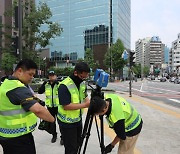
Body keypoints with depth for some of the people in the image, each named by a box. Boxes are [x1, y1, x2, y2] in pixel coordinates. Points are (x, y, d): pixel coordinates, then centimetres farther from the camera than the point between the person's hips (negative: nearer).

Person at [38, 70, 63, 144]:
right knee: (52, 122, 17)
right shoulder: (46, 85, 4)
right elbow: (40, 91, -3)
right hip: (49, 106, 4)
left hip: (58, 106, -3)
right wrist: (44, 84, -13)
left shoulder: (59, 83, -6)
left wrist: (57, 83, -28)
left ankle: (62, 137, 17)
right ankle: (54, 135, 35)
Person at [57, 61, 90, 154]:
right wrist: (84, 105, -28)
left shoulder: (82, 83, 1)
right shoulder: (65, 86, -25)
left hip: (78, 119, 8)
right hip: (67, 122, -7)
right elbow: (66, 106, -27)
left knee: (76, 145, 21)